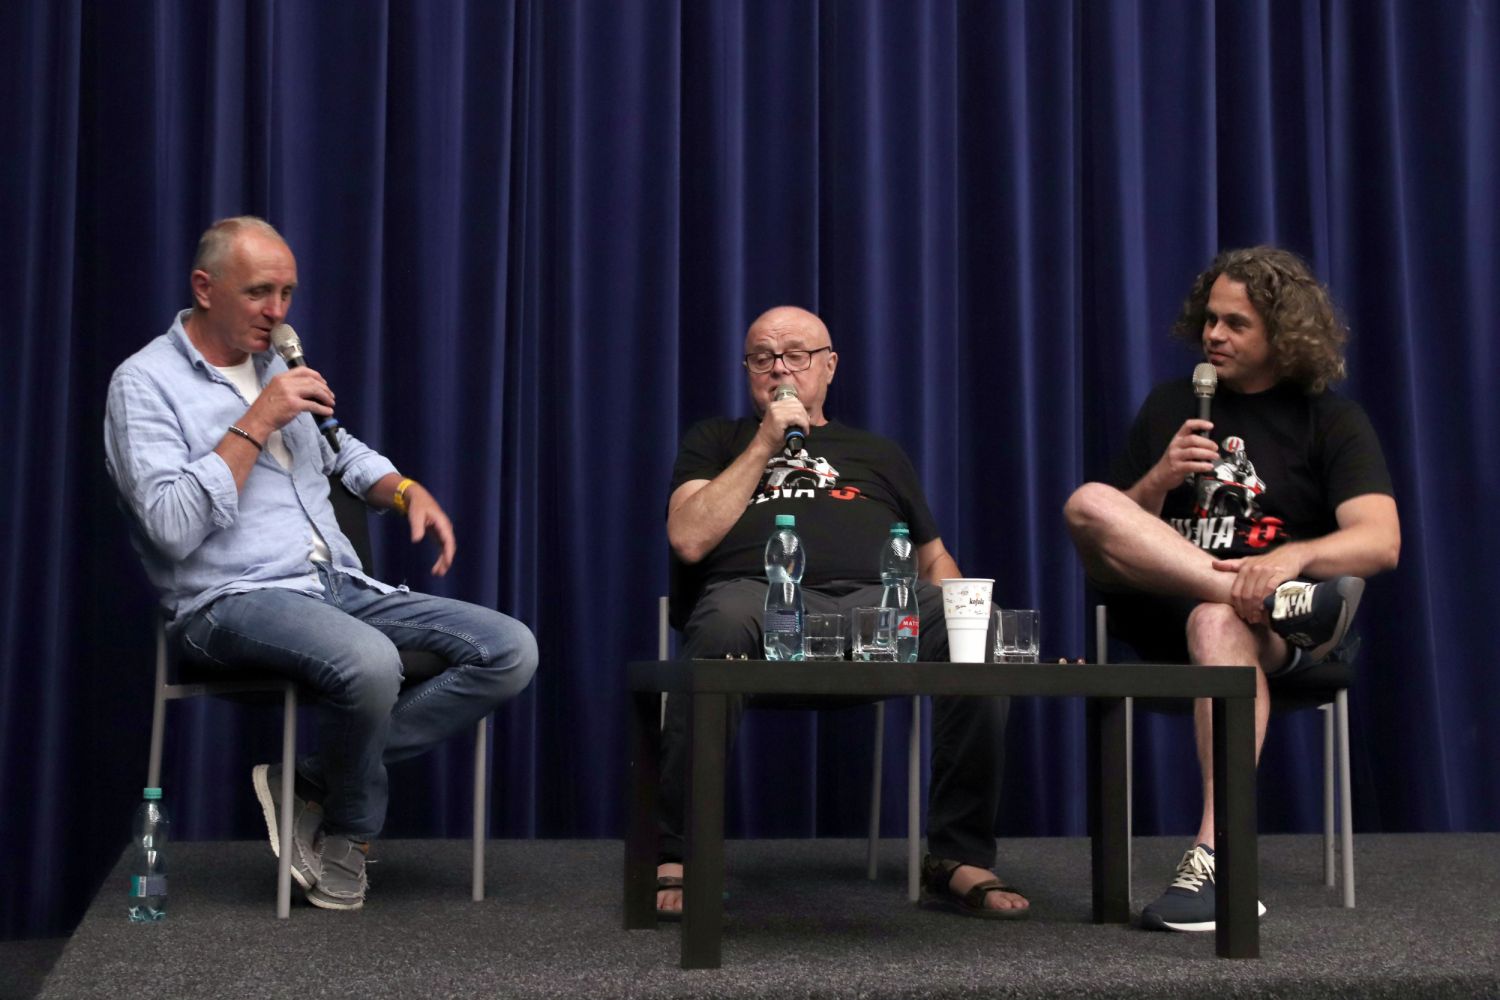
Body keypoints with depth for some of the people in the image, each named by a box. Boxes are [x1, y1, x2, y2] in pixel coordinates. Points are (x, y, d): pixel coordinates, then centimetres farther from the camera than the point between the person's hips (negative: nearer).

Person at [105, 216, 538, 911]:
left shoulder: (275, 366, 19)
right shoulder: (145, 383, -4)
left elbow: (345, 455, 34)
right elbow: (172, 528, -18)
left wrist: (408, 491, 13)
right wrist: (256, 424, -15)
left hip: (341, 586, 8)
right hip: (233, 602, -8)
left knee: (513, 650, -11)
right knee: (370, 663, -39)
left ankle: (312, 780, -9)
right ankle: (346, 834, -7)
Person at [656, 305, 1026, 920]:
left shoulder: (878, 453, 35)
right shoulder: (716, 441, 28)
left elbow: (934, 558, 31)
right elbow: (689, 540, 10)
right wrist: (766, 445, 9)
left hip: (878, 599, 2)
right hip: (760, 591, -2)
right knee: (722, 627, -41)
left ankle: (959, 860, -20)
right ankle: (677, 858, -32)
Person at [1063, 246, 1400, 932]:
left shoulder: (1331, 420, 6)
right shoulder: (1171, 405, 17)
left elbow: (1380, 543, -9)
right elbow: (1115, 540, 15)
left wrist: (1293, 555, -30)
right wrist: (1159, 480, -6)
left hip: (1287, 637, -3)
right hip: (1166, 612, 4)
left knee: (1218, 624, -41)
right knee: (1087, 505, -22)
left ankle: (1216, 857, -49)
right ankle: (1275, 599, -32)